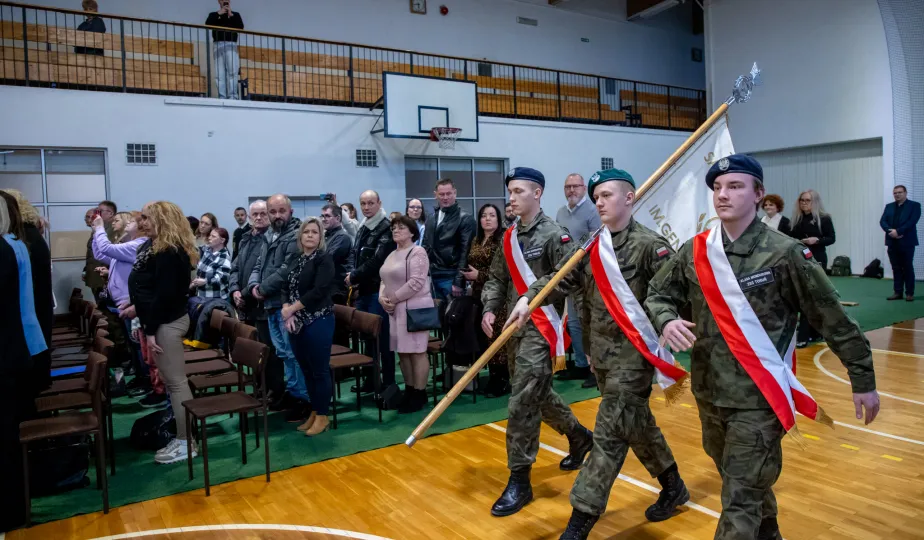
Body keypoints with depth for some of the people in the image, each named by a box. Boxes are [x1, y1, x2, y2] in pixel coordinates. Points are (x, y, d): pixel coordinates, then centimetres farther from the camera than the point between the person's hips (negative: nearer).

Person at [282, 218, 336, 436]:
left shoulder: (324, 258, -7)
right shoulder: (295, 260, 13)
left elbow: (319, 291, -18)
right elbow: (286, 288, 8)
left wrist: (292, 309, -13)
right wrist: (287, 312, -10)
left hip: (318, 322, -6)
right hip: (296, 323, 7)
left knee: (319, 370, 1)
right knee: (306, 370, 13)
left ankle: (322, 416, 13)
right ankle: (314, 412, 26)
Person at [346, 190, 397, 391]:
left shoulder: (386, 229, -9)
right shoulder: (362, 229, 17)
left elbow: (376, 261, -18)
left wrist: (353, 277, -10)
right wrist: (354, 284, 5)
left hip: (378, 291, -8)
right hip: (362, 291, 8)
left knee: (382, 337, -4)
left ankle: (388, 383, 4)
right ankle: (371, 379, 22)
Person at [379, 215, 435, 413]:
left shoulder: (417, 252, -9)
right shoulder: (392, 255, 18)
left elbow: (416, 282, -18)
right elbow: (385, 280, 20)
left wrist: (393, 298, -14)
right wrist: (382, 297, -1)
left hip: (414, 308, -8)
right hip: (396, 309, 9)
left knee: (416, 351, -4)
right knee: (402, 351, 11)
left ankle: (419, 394, 3)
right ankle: (409, 390, 22)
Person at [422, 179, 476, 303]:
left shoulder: (465, 219, -6)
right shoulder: (431, 218, 14)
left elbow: (465, 252, -11)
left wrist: (459, 281, -16)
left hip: (451, 278, -5)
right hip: (433, 277, 5)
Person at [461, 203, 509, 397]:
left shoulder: (504, 239, -6)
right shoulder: (476, 240, 16)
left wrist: (480, 275, -14)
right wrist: (468, 277, 5)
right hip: (480, 295, 7)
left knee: (498, 335, -7)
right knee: (485, 335, 7)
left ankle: (504, 380, 3)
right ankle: (493, 377, 18)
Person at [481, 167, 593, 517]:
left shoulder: (554, 235, -9)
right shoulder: (509, 237, 12)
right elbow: (496, 278, 13)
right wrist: (490, 309, -2)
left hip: (540, 329, -7)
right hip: (514, 328, 8)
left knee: (522, 404, -7)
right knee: (537, 396, 20)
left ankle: (519, 481, 7)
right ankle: (579, 437, 44)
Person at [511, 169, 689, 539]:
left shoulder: (650, 244, -12)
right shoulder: (590, 242, 6)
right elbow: (562, 277, 2)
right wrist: (529, 297, -14)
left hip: (633, 352, -7)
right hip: (600, 350, 7)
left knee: (609, 434, -4)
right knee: (635, 422, 20)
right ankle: (673, 486, 42)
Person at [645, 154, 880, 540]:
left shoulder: (784, 254, -12)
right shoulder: (695, 252, -1)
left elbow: (834, 320, -5)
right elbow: (656, 294, 9)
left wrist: (863, 379, 1)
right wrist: (667, 320, -13)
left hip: (760, 397, -5)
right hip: (709, 394, 5)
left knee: (741, 501, -3)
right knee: (747, 486, 26)